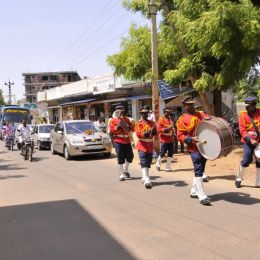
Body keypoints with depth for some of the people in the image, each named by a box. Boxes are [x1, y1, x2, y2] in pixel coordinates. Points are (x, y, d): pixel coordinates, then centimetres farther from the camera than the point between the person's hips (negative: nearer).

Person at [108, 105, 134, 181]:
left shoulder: (126, 119, 14)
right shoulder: (113, 120, 0)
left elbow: (132, 128, 11)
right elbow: (110, 131, -6)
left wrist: (128, 126, -9)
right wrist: (118, 127, -18)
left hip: (127, 141, 5)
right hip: (118, 141, -5)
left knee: (130, 156, 9)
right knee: (121, 158, -3)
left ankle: (125, 170, 32)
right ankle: (121, 174, 5)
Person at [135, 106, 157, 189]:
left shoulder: (152, 123, 10)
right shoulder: (138, 123, -3)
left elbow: (155, 134, 8)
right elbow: (139, 134, -13)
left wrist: (153, 131, -15)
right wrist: (147, 132, -27)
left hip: (150, 146, 5)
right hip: (142, 145, -5)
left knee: (148, 163, 10)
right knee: (144, 163, -13)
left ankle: (144, 178, 24)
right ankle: (147, 180, -21)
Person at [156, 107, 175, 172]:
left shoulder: (171, 119, 14)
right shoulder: (161, 119, -6)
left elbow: (173, 127, 24)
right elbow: (159, 129, -12)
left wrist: (173, 131, 2)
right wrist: (166, 129, -23)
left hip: (171, 139, 6)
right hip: (164, 140, -6)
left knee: (170, 153, 4)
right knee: (162, 153, -3)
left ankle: (168, 167, 13)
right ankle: (158, 164, 22)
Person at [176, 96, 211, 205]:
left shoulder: (201, 114, 15)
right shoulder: (182, 119, -2)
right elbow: (180, 136, -6)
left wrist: (209, 120, -6)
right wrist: (191, 139, -21)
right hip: (194, 148, -7)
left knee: (200, 170, 15)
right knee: (198, 171, -9)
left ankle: (194, 191, 29)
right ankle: (202, 196, -8)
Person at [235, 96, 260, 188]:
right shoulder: (243, 115, -4)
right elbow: (242, 130, -9)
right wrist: (250, 139, -20)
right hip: (248, 141, -2)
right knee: (247, 160, -9)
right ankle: (239, 178, 13)